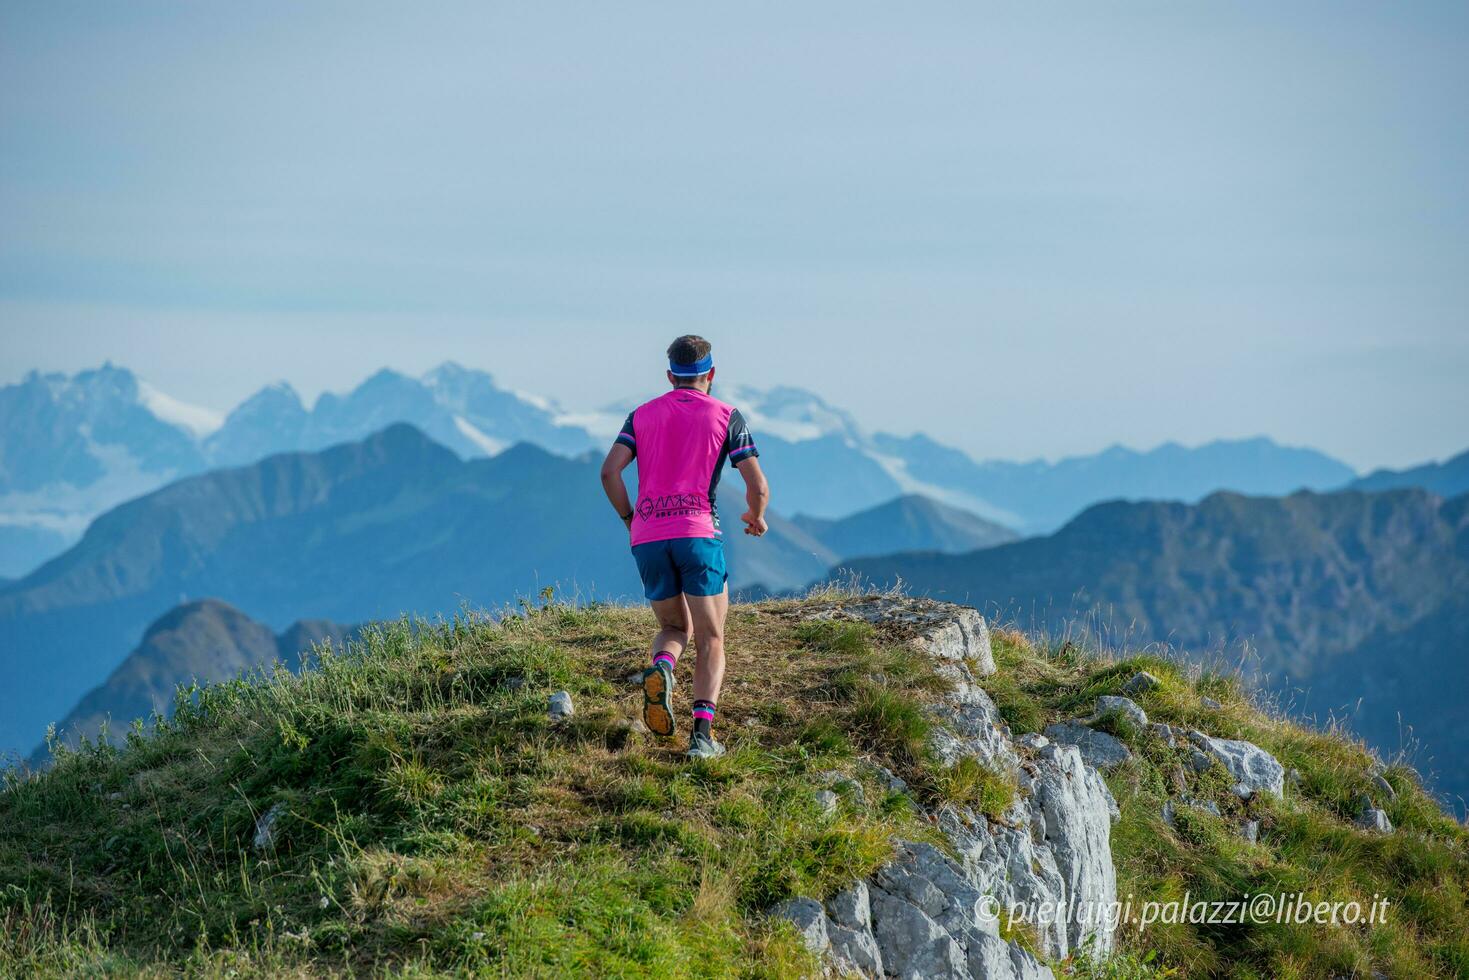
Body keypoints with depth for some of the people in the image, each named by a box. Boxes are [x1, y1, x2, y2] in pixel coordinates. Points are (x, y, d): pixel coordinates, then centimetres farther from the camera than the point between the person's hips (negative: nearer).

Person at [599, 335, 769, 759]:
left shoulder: (642, 414, 15)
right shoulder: (726, 416, 8)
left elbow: (610, 471, 1)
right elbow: (758, 486, 1)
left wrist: (629, 518, 16)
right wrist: (756, 517, 22)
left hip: (647, 538, 3)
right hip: (698, 533, -3)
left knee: (674, 628, 20)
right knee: (710, 640, 5)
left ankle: (660, 668, -15)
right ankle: (702, 732, -13)